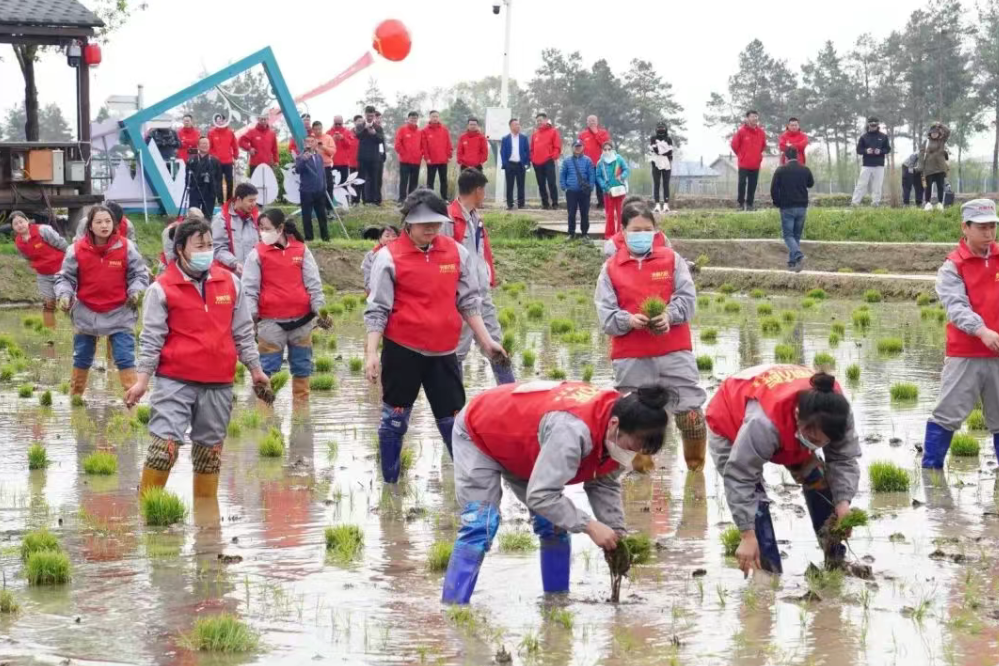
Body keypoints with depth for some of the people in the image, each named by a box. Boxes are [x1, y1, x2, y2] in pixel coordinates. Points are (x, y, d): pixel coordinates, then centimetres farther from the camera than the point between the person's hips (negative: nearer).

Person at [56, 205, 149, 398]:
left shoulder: (126, 247, -7)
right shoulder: (77, 250, -8)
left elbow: (140, 274, 1)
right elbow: (65, 277, -1)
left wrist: (136, 291, -17)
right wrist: (64, 295, -19)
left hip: (120, 313, -1)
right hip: (86, 313, 1)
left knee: (125, 359, -5)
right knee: (81, 359, 15)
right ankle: (75, 396, 31)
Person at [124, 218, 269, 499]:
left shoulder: (230, 282, 7)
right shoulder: (162, 288, -4)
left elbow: (243, 331, 14)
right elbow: (152, 338, -4)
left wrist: (255, 368, 17)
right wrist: (142, 380, -9)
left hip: (219, 384, 4)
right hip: (174, 382, -4)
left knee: (210, 449, 11)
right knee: (164, 444, -12)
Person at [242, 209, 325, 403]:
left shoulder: (301, 250, 5)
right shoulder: (257, 254, 1)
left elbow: (313, 283, 6)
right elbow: (249, 288, -3)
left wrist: (320, 308, -2)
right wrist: (250, 315, -14)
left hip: (301, 319, 2)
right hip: (271, 321, -2)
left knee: (302, 366, 10)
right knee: (268, 368, -2)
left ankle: (301, 407, 21)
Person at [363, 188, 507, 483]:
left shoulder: (457, 252, 3)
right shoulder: (389, 257, -7)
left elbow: (468, 301, 11)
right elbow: (377, 309, -6)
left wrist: (485, 340, 9)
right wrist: (371, 352, -11)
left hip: (443, 351, 3)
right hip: (402, 350, -3)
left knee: (454, 417, 6)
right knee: (395, 416, 7)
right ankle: (390, 483, 18)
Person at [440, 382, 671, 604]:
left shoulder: (617, 433, -18)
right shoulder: (572, 430, -45)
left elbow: (605, 483, -5)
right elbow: (541, 495, -42)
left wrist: (616, 533, -16)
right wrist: (589, 525, -40)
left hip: (519, 441, 8)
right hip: (477, 433, -8)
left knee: (554, 525, 1)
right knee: (480, 526, -20)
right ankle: (451, 605, -18)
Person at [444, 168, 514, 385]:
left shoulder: (476, 217, 14)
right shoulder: (450, 219, -15)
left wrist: (490, 280, 13)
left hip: (482, 293, 9)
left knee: (494, 341, 12)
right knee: (459, 346, -1)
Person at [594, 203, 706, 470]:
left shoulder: (671, 259, 5)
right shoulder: (611, 268, 3)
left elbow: (688, 298, -1)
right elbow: (605, 314, -2)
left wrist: (669, 315, -19)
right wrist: (629, 320, -21)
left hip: (674, 351, 0)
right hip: (630, 356, 0)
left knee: (690, 409, 1)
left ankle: (696, 466, 18)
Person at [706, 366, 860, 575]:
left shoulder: (835, 412, -32)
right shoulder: (763, 423, -49)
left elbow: (845, 460, -22)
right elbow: (740, 478, -43)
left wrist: (843, 503, -40)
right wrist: (748, 536, -41)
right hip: (729, 426, -5)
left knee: (818, 479, -3)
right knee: (754, 498, -22)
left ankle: (836, 558, 10)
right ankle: (769, 573, -14)